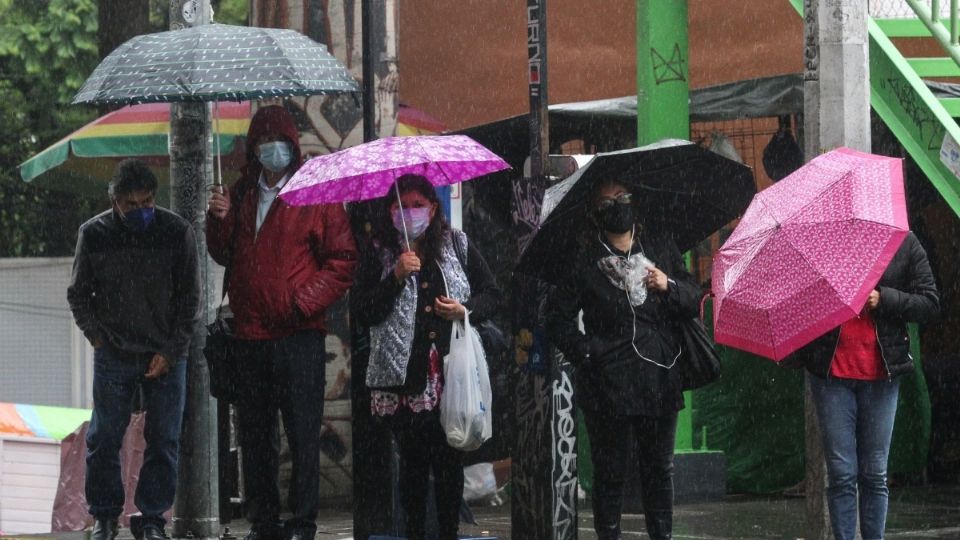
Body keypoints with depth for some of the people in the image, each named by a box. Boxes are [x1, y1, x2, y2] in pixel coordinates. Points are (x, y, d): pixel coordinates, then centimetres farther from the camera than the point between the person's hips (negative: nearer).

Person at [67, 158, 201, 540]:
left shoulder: (176, 232, -3)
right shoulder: (94, 234, -1)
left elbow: (189, 298, 1)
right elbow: (79, 294, 10)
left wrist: (170, 351, -5)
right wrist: (97, 337, 0)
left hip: (165, 356, 0)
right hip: (113, 357, 0)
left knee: (164, 441, 0)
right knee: (103, 439, 1)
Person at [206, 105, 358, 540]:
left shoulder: (316, 194, -2)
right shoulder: (241, 194, 14)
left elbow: (343, 261, -4)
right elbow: (223, 256, 21)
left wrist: (304, 302, -13)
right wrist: (220, 219, 2)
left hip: (298, 334, -5)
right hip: (250, 335, 5)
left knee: (303, 433, -4)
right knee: (255, 434, 9)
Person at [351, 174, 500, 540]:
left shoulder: (457, 246, 7)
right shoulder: (379, 254, 2)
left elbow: (490, 294, 13)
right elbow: (362, 312, -5)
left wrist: (466, 311, -7)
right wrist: (396, 277, -15)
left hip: (452, 372, 1)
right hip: (404, 375, -1)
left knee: (450, 461, 3)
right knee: (413, 459, 2)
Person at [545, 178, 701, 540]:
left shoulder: (662, 249, 10)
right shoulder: (585, 262, 1)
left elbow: (694, 302, 8)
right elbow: (557, 317, 2)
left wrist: (669, 286, -10)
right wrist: (585, 353, -7)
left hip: (660, 381, 3)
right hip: (608, 385, -3)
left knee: (659, 470, 9)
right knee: (610, 473, 1)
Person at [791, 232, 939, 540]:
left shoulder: (904, 243, 5)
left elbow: (929, 304, 2)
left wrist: (883, 299, -13)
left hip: (880, 375, 0)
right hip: (832, 374, 0)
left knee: (875, 475, 5)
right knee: (841, 473, -2)